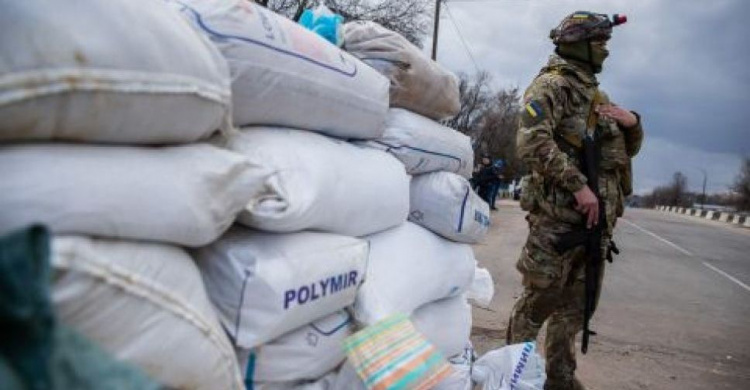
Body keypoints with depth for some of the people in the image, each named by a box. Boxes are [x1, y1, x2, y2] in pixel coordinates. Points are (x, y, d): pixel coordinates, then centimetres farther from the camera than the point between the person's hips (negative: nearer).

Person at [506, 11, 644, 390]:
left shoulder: (596, 95, 21)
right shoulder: (552, 85, -7)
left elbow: (628, 149, 26)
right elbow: (533, 142, -22)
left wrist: (632, 122, 4)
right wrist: (578, 185, -23)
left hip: (597, 218, 9)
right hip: (559, 215, -8)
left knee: (575, 306, 14)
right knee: (538, 301, 0)